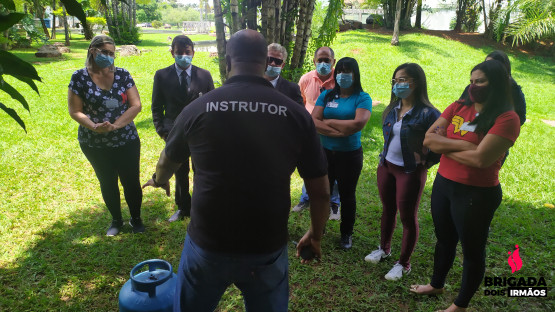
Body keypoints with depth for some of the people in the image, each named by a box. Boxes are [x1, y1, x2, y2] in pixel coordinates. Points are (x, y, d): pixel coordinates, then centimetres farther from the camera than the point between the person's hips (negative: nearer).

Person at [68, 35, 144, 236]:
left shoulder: (122, 75, -4)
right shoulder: (80, 77, -6)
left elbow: (136, 105, -9)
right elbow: (74, 111, -6)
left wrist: (115, 125, -21)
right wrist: (94, 126, -24)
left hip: (127, 141, 0)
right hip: (94, 144, 0)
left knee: (131, 181, 6)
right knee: (107, 183, 16)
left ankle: (136, 219, 28)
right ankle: (116, 220, 35)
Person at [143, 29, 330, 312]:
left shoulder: (198, 108, -7)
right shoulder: (296, 114, -9)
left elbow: (168, 162, 13)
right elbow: (320, 191, -3)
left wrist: (159, 180, 36)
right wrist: (316, 236, 15)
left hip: (207, 245, 0)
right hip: (268, 249, 1)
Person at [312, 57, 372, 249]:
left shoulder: (362, 98, -4)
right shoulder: (326, 95, 4)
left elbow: (358, 124, -21)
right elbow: (313, 122, -8)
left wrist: (329, 121, -13)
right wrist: (340, 131, -18)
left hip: (350, 155, -2)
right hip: (325, 152, 2)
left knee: (347, 195, 12)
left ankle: (347, 233, 30)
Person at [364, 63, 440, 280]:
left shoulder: (427, 113, -17)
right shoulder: (391, 110, 4)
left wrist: (426, 162, -12)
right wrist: (385, 155, 12)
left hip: (411, 171, -6)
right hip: (386, 166, 6)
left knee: (408, 217, 6)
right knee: (387, 209, 19)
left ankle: (404, 263, 22)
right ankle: (384, 248, 39)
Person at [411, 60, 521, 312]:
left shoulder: (506, 118, -16)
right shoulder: (457, 108, 1)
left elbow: (480, 158, -26)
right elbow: (428, 139, -6)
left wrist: (444, 146, -12)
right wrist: (463, 144, -18)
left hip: (477, 194, -6)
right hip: (443, 184, 6)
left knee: (472, 249, 12)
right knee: (444, 240, 24)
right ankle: (436, 284, 47)